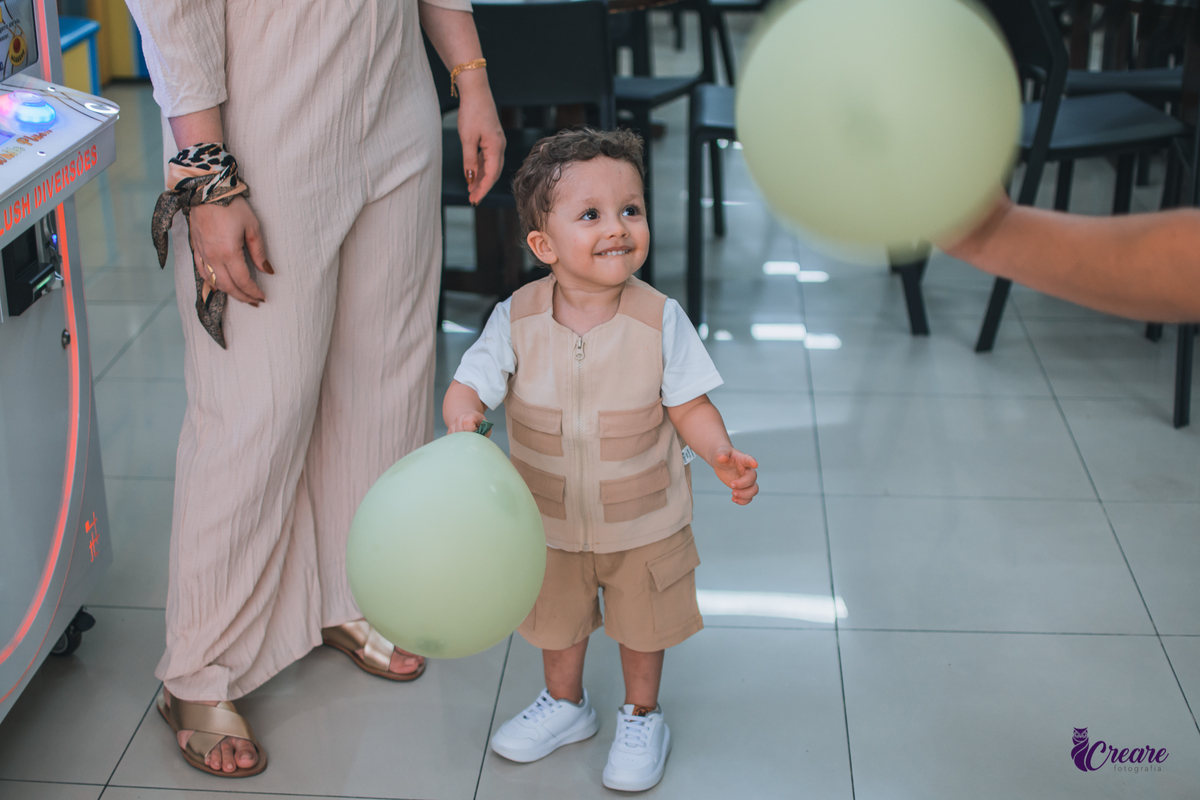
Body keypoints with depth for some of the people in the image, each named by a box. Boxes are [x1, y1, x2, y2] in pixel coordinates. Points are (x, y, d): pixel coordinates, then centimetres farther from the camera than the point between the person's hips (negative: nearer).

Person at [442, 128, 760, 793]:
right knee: (556, 619, 24)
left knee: (642, 625, 19)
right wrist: (462, 423, -37)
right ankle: (565, 703, 52)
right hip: (549, 518, 2)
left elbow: (688, 404, -14)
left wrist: (721, 454, -31)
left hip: (643, 521, -1)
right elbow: (469, 384, -15)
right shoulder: (517, 319, -18)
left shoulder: (659, 320, -20)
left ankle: (641, 717, 45)